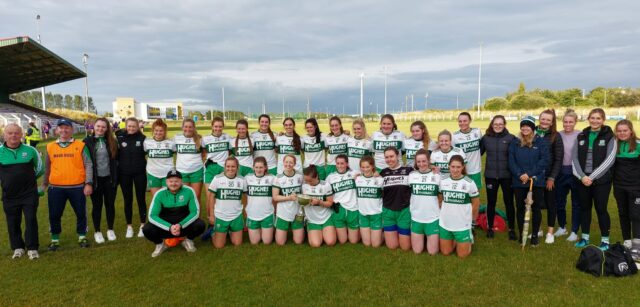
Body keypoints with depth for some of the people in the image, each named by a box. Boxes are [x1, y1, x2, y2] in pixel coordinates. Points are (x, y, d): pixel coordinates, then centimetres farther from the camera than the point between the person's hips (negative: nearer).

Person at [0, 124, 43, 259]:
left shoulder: (30, 150, -3)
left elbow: (39, 168, 12)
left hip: (29, 193, -1)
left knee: (31, 220, -3)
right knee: (13, 222, 11)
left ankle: (32, 248, 7)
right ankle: (18, 247, 27)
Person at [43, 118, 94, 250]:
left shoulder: (81, 146, -2)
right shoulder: (50, 147, 7)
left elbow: (88, 165, -3)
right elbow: (47, 168, 15)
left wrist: (89, 183, -10)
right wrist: (44, 184, 17)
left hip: (77, 187, -2)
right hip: (56, 187, 2)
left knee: (81, 213, 8)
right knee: (54, 215, 10)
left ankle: (82, 236, 26)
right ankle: (55, 239, 26)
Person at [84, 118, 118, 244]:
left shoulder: (112, 141, 3)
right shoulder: (87, 141, -2)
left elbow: (116, 159, 8)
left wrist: (116, 177, 4)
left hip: (110, 178, 1)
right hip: (95, 179, -1)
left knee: (110, 204, 9)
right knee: (97, 205, 8)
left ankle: (110, 230, 24)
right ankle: (97, 232, 21)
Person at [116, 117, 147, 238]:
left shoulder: (142, 138, -3)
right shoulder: (119, 138, -2)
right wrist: (116, 169, -2)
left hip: (140, 173, -1)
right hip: (124, 173, 1)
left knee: (141, 199, 5)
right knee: (128, 200, 9)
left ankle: (142, 225, 16)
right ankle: (129, 226, 19)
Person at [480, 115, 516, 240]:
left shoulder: (511, 138, -5)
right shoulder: (485, 138, 0)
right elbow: (478, 152, 7)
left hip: (507, 175, -1)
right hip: (490, 175, 1)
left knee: (509, 202, 8)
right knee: (491, 202, 12)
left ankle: (511, 229, 23)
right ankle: (490, 228, 26)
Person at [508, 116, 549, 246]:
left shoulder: (541, 142, 1)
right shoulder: (515, 142, 6)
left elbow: (545, 160, -7)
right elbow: (511, 161, 0)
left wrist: (530, 174, -15)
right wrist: (519, 174, -15)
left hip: (536, 181, -1)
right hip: (518, 182, 2)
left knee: (536, 208, 4)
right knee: (520, 208, 8)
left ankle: (535, 235, 17)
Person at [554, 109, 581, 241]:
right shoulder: (558, 135, 2)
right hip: (561, 172, 3)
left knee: (576, 203, 7)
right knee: (559, 202, 12)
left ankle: (574, 232, 18)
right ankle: (562, 227, 31)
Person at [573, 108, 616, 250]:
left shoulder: (609, 136, -3)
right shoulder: (581, 136, 7)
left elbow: (609, 160, -11)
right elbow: (575, 158, 4)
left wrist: (592, 177, -15)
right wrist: (582, 176, -9)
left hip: (601, 180, -3)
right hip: (582, 179, 3)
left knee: (601, 209, 1)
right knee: (584, 208, 11)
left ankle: (605, 240, 16)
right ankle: (585, 237, 23)